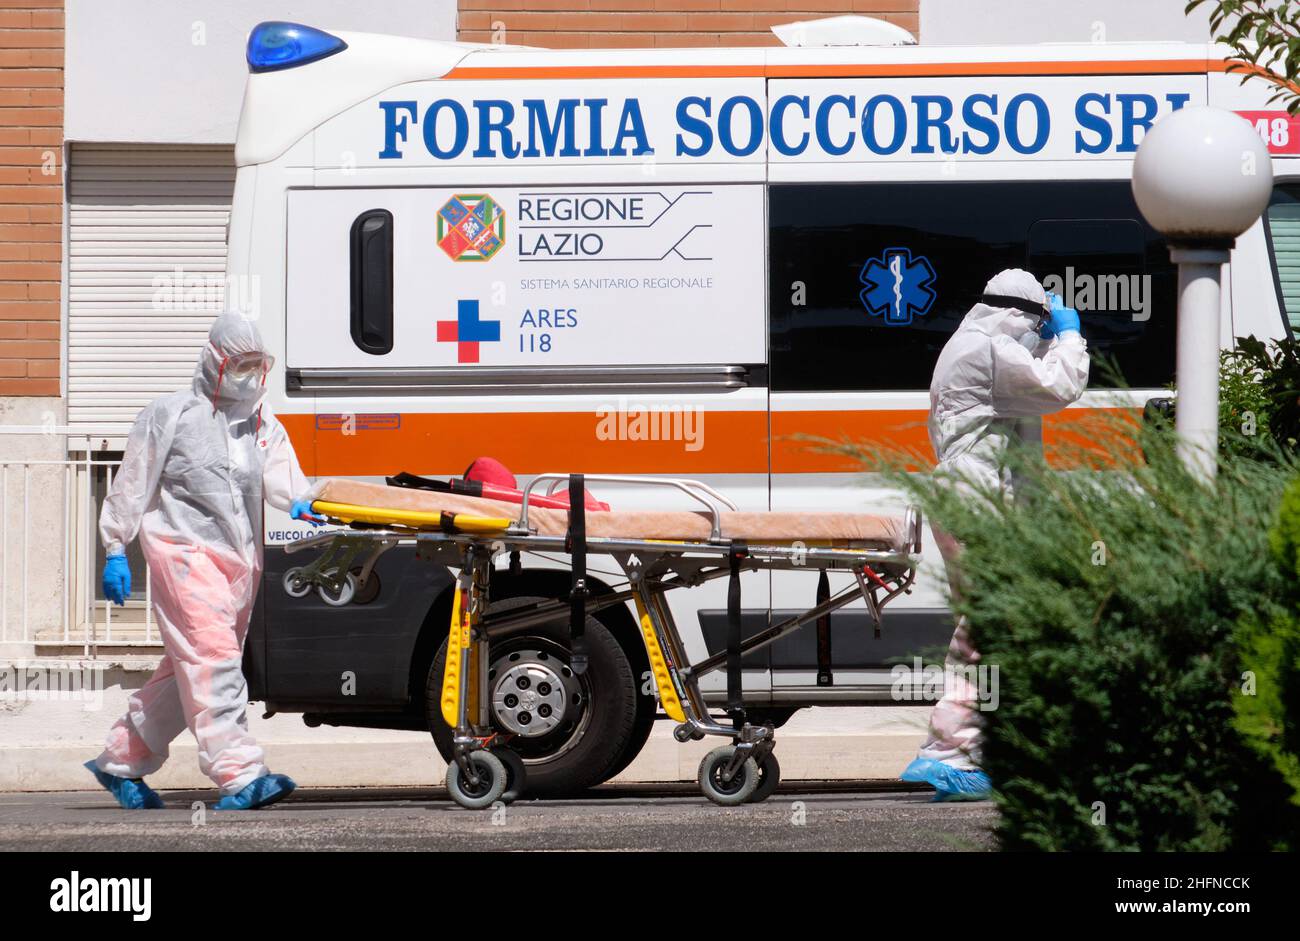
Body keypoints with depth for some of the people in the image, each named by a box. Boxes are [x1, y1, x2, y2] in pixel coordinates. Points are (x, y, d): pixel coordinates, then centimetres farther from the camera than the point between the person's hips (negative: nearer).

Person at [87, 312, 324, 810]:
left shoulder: (264, 424, 19)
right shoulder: (170, 414, 3)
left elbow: (279, 471, 2)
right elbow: (132, 484, 4)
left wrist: (297, 501, -22)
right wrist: (116, 551, -1)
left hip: (239, 560, 7)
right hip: (184, 550, -6)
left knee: (186, 668, 11)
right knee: (212, 657, -18)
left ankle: (120, 763, 24)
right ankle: (238, 775, -27)